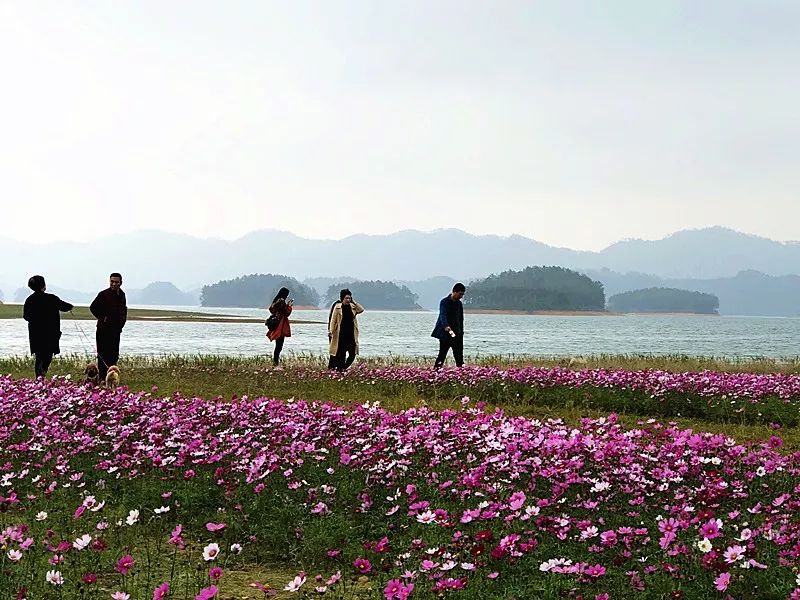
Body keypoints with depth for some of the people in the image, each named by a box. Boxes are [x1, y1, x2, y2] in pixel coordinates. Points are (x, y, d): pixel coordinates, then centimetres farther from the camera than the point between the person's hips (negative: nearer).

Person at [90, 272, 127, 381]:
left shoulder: (121, 295, 11)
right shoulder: (104, 294, -10)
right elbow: (93, 307, -10)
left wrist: (122, 321, 12)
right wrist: (102, 318, -8)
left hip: (116, 329, 7)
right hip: (104, 329, -7)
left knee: (114, 355, 9)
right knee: (103, 354, -5)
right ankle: (102, 377, -4)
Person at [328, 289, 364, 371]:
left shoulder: (352, 307, 9)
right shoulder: (337, 307, -2)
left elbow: (361, 309, -5)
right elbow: (333, 320, -3)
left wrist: (354, 302, -5)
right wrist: (330, 331, -10)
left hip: (351, 334, 4)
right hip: (341, 334, -4)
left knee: (353, 353, 1)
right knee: (341, 353, 0)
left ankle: (344, 367, 17)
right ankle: (339, 368, 11)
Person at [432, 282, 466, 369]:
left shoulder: (459, 304, 12)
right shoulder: (444, 302, -9)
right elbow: (443, 316, -23)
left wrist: (461, 332, 17)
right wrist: (448, 329, -39)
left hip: (457, 334, 6)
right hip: (445, 334, -6)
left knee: (459, 356, 2)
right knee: (442, 355, -7)